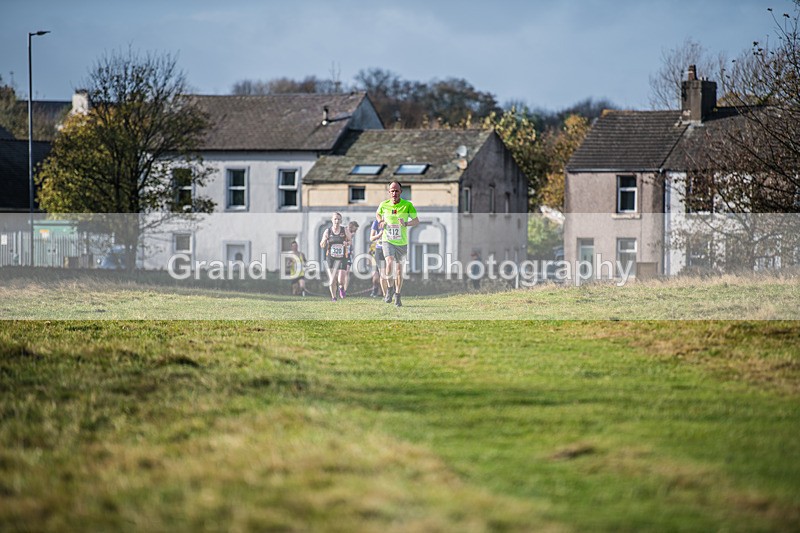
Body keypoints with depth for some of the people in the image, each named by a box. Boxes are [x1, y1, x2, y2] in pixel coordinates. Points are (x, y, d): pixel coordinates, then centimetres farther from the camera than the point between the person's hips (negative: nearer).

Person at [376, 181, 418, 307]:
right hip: (388, 240, 0)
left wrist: (406, 224, -26)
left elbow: (416, 221, -6)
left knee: (399, 270, 6)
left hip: (402, 242, 0)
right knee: (390, 263, -24)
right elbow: (378, 214, 19)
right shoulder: (384, 205, -3)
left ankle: (397, 295, 24)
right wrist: (381, 222, -3)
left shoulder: (407, 205, -9)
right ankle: (390, 287, 0)